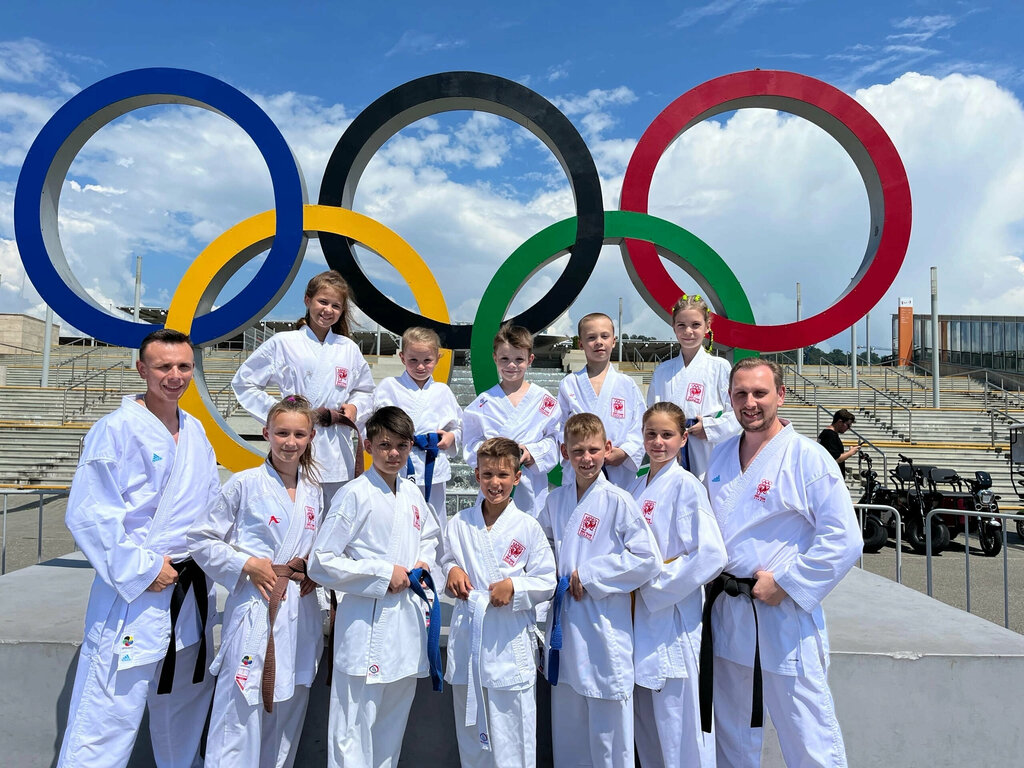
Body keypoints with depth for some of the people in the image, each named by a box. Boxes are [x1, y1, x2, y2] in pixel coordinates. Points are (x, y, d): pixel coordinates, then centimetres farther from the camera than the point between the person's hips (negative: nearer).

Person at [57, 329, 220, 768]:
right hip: (135, 597, -7)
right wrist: (140, 570, -16)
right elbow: (89, 515, -17)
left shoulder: (195, 431, 8)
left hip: (193, 591, 7)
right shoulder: (116, 429, -13)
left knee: (185, 707, 22)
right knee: (107, 719, -2)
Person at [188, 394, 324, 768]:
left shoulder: (313, 492, 9)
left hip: (300, 616, 5)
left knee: (288, 716, 15)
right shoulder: (244, 484, -6)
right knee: (242, 713, -2)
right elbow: (200, 539, -3)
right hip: (253, 610, -5)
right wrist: (245, 563, -13)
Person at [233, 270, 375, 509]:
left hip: (338, 455, 3)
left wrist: (355, 407, 0)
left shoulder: (349, 349, 9)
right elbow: (243, 382, 4)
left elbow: (365, 390, 21)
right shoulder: (282, 343, 0)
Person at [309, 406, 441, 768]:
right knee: (354, 729, 1)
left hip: (408, 620, 6)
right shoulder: (355, 494, -12)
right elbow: (320, 563, -14)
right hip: (367, 625, -6)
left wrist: (424, 562, 4)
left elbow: (429, 534, 25)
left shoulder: (412, 492, 6)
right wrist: (384, 573, -15)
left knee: (393, 724, 19)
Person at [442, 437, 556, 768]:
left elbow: (547, 582, -2)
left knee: (511, 735, 4)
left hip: (511, 644, -3)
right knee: (470, 728, 17)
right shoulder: (459, 524, 3)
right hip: (467, 639, 3)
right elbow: (447, 562, 16)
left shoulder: (528, 527, -5)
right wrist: (452, 571, -5)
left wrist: (514, 586, -17)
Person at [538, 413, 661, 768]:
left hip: (604, 626, -5)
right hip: (563, 622, 5)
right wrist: (558, 579, 4)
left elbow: (648, 559, -15)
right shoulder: (555, 500, 4)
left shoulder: (618, 501, -11)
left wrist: (588, 575, -14)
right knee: (567, 729, 18)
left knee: (608, 731, 7)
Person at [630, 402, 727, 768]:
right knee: (645, 719, 18)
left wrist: (654, 584, -16)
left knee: (677, 724, 2)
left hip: (673, 618, -7)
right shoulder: (638, 487, 9)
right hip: (639, 618, 7)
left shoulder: (686, 485, -12)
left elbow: (710, 555, -20)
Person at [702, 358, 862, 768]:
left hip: (784, 616, -6)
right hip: (725, 612, 6)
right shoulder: (720, 457, 8)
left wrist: (785, 584, -15)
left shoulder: (807, 457, -10)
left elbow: (843, 539, -14)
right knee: (730, 733, 20)